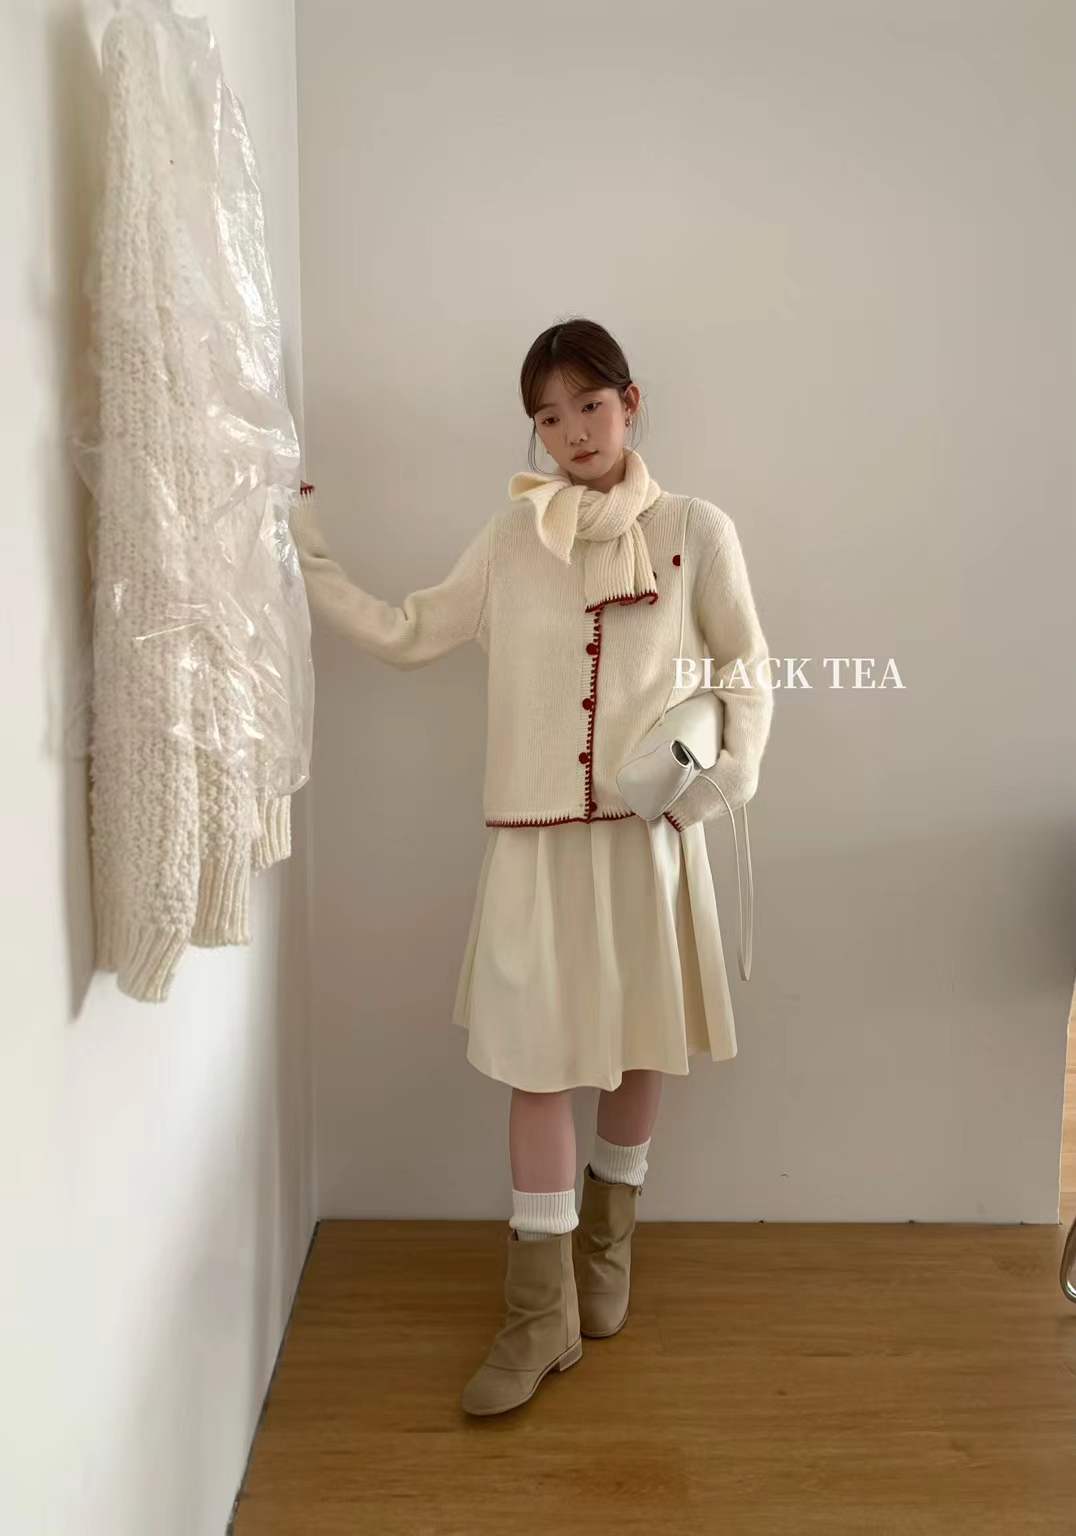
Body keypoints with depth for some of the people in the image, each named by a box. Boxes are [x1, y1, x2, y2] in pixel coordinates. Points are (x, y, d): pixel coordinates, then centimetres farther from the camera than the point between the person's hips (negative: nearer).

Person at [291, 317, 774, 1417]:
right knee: (539, 1061, 1)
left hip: (648, 832, 0)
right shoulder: (512, 536, 4)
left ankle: (605, 1243, 39)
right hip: (535, 837, 0)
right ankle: (541, 1313, 15)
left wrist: (734, 765, -11)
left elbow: (747, 668, 6)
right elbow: (409, 634, 7)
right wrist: (305, 560, 2)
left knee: (637, 1046, 12)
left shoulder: (695, 530, 0)